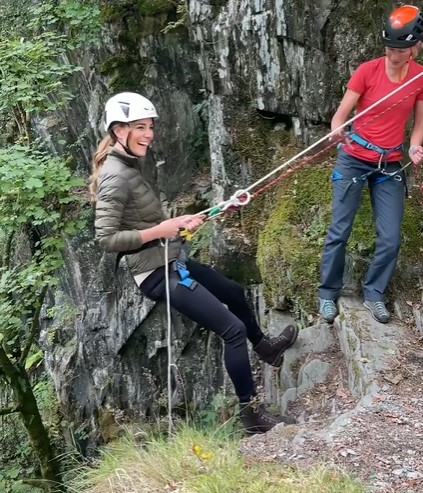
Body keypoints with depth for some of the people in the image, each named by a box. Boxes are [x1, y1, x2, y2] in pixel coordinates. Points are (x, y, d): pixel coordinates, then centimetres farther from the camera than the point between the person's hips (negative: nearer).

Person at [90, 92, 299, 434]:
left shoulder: (129, 164, 8)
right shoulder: (115, 176, -21)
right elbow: (107, 238, -25)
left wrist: (179, 222, -1)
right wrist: (160, 231, -23)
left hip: (173, 261, 11)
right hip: (158, 272, -11)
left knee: (234, 292, 29)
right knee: (233, 329, -12)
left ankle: (264, 348, 54)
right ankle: (252, 413, 0)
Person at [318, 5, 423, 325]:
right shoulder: (367, 71, -13)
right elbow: (340, 115, -13)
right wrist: (337, 130, -36)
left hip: (390, 165, 3)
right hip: (354, 160, -2)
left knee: (390, 239, 1)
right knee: (339, 232, 0)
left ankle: (374, 294, 20)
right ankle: (328, 293, 15)